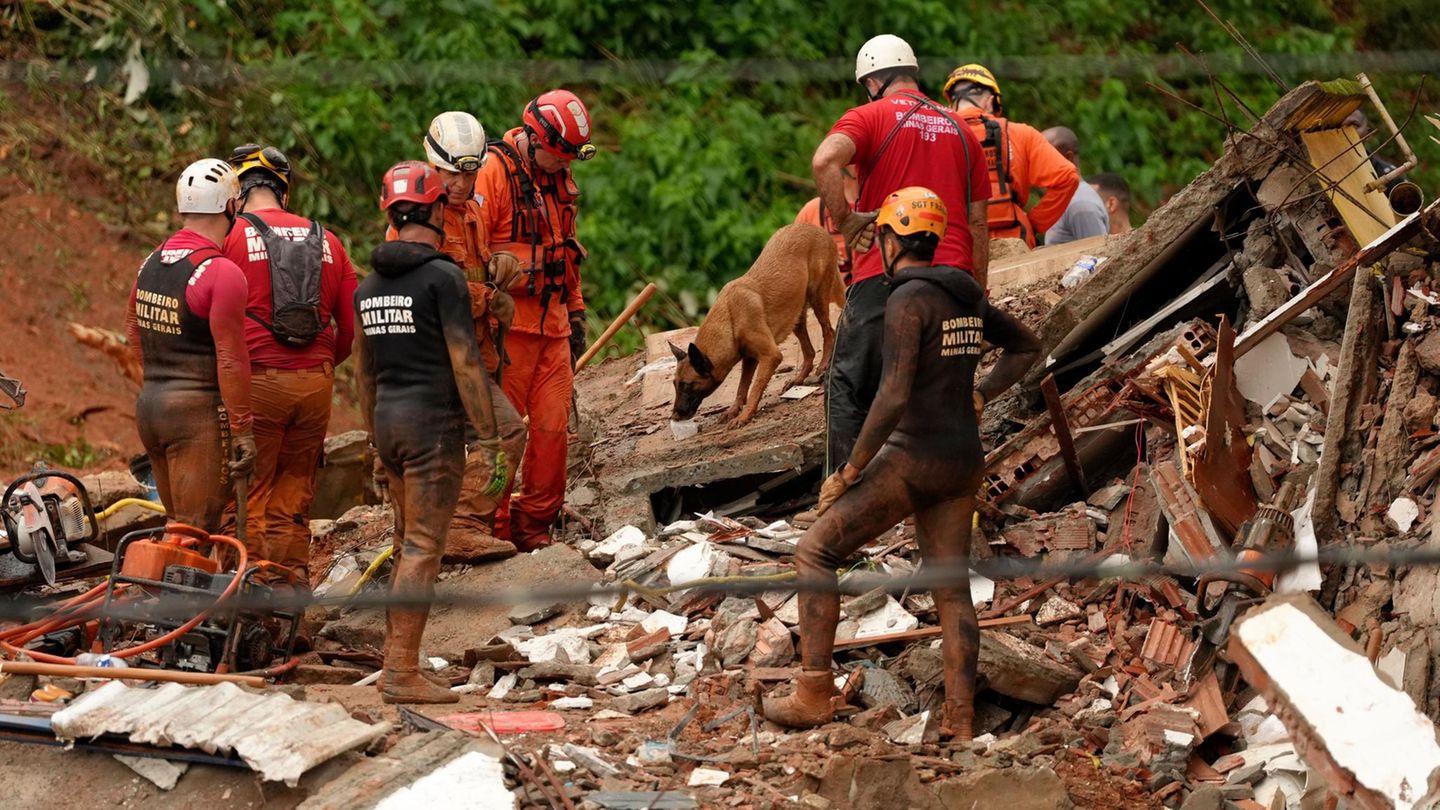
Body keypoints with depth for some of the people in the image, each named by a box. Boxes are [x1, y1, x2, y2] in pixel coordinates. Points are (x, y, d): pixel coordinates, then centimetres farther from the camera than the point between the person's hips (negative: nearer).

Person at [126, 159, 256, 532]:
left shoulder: (151, 263, 9)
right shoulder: (222, 273, -16)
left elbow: (132, 327, 22)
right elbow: (231, 359, -17)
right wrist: (242, 431, -12)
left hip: (148, 403, 8)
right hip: (198, 410, -8)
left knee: (178, 525, 16)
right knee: (199, 530, -4)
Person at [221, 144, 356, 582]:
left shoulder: (232, 238, -2)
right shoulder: (325, 241, 11)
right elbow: (352, 326, 11)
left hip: (256, 380, -4)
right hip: (315, 382, 4)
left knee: (250, 493, 2)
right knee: (296, 490, 13)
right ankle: (295, 580, 13)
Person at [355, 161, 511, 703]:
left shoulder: (370, 285, 12)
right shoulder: (442, 277, -11)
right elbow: (465, 363, -14)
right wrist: (488, 440, -11)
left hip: (388, 420, 7)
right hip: (433, 421, -7)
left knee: (408, 544, 16)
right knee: (424, 547, -7)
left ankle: (395, 661, 17)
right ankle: (401, 674, -10)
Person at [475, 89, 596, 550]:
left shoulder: (560, 177, 15)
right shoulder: (493, 172, -11)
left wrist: (576, 312, 22)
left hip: (553, 325, 7)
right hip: (508, 325, -7)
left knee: (554, 428, 3)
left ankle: (534, 528, 13)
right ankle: (495, 531, 3)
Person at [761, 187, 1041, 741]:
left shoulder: (907, 300, -16)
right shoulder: (965, 295, 11)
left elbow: (894, 397, -24)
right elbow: (1027, 348, 27)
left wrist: (849, 472, -16)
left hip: (913, 458, -8)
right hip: (963, 460, 8)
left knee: (815, 553, 2)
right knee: (951, 587, 11)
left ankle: (814, 695, -1)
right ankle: (960, 722, 4)